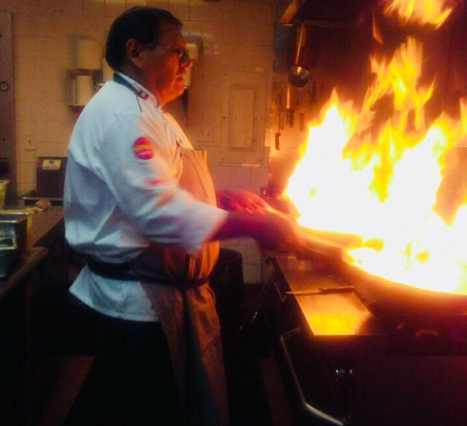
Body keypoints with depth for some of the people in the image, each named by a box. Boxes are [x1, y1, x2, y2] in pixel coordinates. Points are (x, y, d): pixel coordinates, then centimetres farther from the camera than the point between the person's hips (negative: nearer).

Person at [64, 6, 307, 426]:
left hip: (172, 290, 10)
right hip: (140, 300, -10)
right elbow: (157, 209, -31)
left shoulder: (150, 113, 16)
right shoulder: (117, 113, -20)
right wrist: (256, 226, -29)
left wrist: (226, 197, 8)